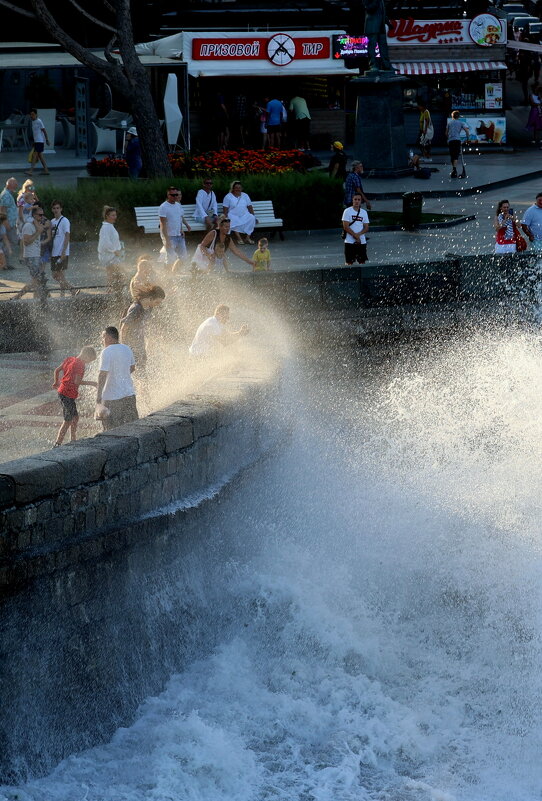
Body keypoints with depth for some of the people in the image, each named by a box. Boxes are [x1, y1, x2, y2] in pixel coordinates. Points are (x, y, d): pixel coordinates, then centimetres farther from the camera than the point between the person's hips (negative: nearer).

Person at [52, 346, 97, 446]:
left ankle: (73, 441, 30)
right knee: (68, 421, -1)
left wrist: (56, 382, 26)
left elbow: (57, 370, 13)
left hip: (61, 392, 9)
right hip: (68, 395, -9)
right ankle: (57, 445, -2)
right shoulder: (80, 364, -15)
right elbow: (77, 381, -22)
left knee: (75, 417, 21)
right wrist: (91, 383, -13)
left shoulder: (69, 359, 9)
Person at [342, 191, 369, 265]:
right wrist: (355, 236, -13)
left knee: (362, 262, 3)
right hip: (350, 242, -4)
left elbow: (366, 228, 8)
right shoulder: (347, 211, -1)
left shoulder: (364, 212, 12)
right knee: (349, 263, -7)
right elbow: (346, 227, -8)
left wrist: (358, 234, -11)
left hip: (362, 242, 4)